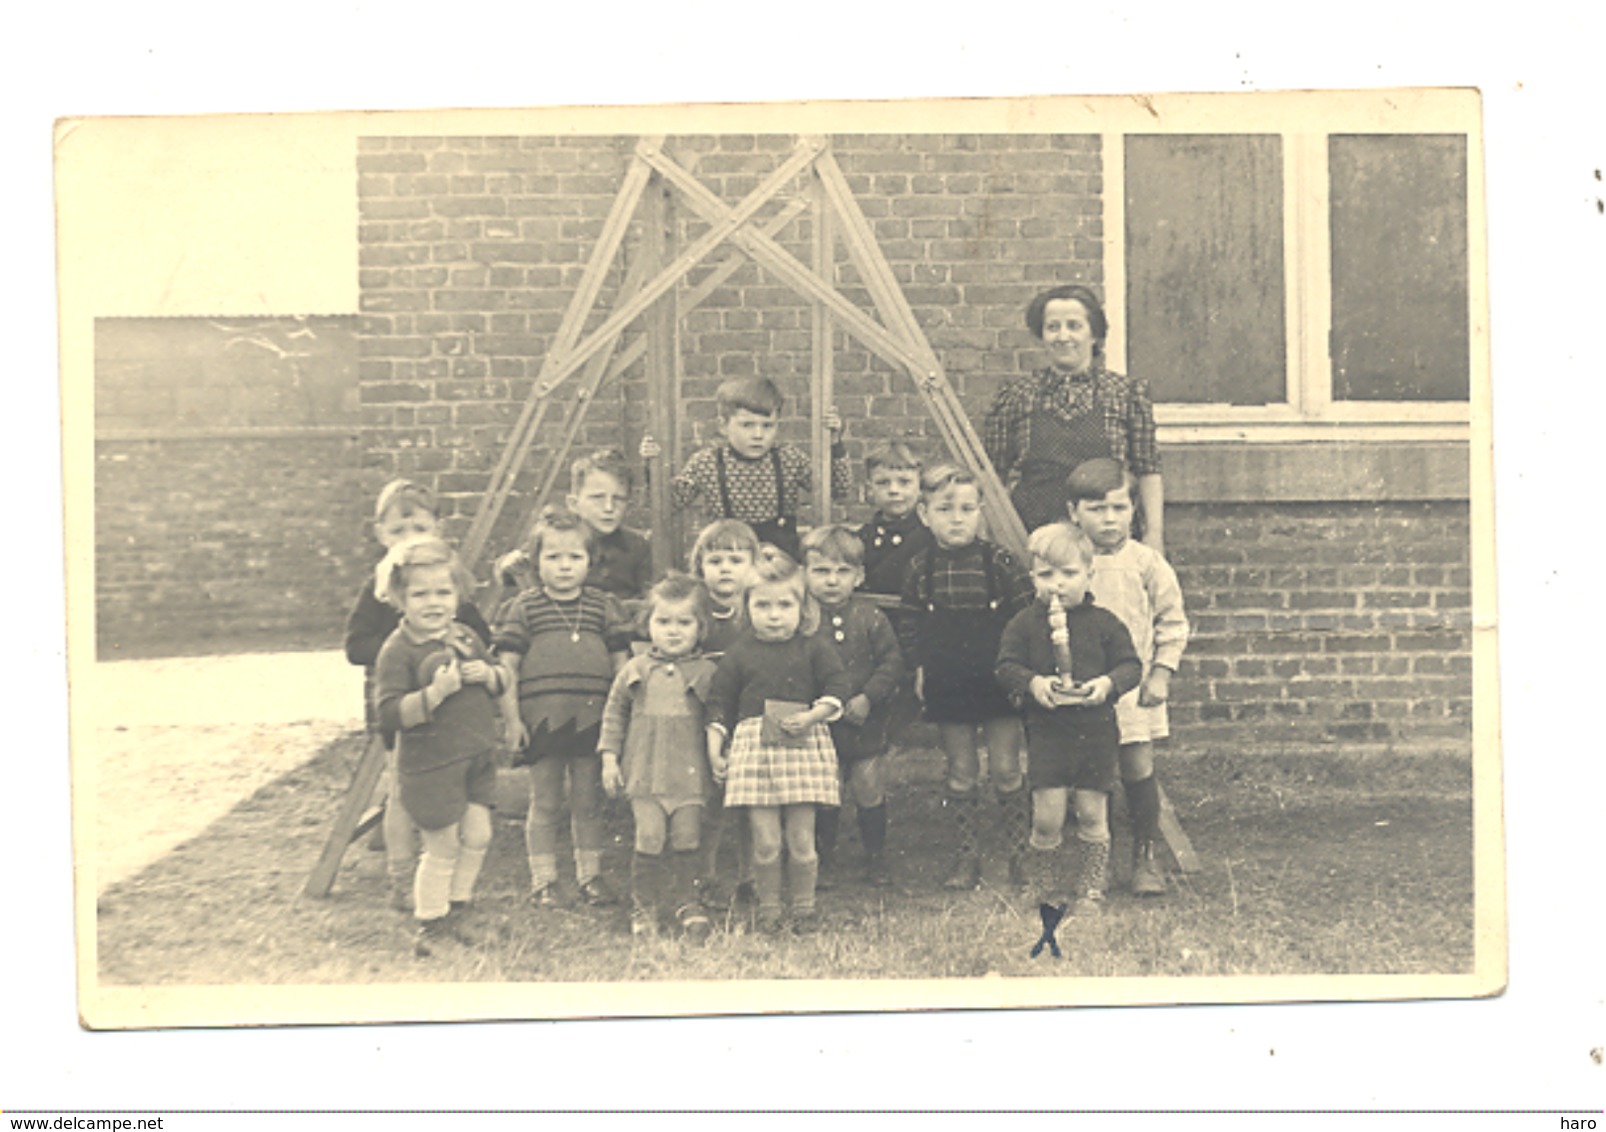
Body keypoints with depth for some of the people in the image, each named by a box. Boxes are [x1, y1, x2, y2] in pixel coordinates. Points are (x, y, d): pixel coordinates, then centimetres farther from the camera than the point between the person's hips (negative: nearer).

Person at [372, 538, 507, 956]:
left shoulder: (465, 636, 6)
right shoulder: (397, 651, -15)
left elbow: (499, 681, 17)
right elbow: (389, 714, -22)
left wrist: (486, 674, -6)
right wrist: (436, 692, -31)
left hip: (477, 757, 7)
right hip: (430, 765, -6)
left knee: (478, 836, 11)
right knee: (443, 847, 2)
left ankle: (455, 910, 29)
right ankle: (431, 924, 19)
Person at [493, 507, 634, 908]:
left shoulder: (604, 607, 5)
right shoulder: (523, 608, -1)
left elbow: (620, 664, 9)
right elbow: (507, 668, -2)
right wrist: (512, 719, -6)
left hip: (592, 721, 2)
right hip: (541, 720, -2)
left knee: (588, 803, 11)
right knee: (544, 805, 7)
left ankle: (590, 875, 23)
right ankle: (542, 880, 17)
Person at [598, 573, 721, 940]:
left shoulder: (706, 672, 2)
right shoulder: (635, 670, 6)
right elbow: (614, 713, 12)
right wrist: (610, 757, 7)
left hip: (690, 774, 0)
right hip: (645, 772, 0)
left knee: (686, 840, 0)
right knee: (649, 839, -6)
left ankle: (686, 902, 18)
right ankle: (643, 905, 11)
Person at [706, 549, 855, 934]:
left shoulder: (814, 650, 4)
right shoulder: (739, 654, 6)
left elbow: (838, 688, 1)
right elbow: (719, 704, 9)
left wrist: (812, 715, -13)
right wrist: (714, 747, 4)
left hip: (804, 747, 0)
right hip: (754, 749, 0)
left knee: (801, 840, 3)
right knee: (765, 842, -1)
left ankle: (804, 906, 19)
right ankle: (768, 908, 15)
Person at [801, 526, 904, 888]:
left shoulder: (870, 617, -6)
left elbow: (892, 661, -6)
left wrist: (868, 698, -16)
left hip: (867, 726, 1)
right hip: (820, 731, 0)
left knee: (871, 796, 11)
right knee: (824, 802, 9)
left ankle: (876, 862, 25)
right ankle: (821, 863, 24)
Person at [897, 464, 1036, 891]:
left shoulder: (999, 562, -7)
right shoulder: (921, 568, -1)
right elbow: (908, 624, 9)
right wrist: (918, 667, 1)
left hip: (998, 681, -2)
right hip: (946, 686, 2)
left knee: (1006, 771, 4)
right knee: (960, 774, 10)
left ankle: (1018, 854, 16)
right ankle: (968, 856, 18)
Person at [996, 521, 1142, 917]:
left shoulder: (1104, 623, 2)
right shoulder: (1023, 624, 1)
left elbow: (1130, 664, 3)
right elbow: (1006, 665, 0)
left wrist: (1108, 683, -16)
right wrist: (1032, 683, -18)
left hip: (1096, 730, 1)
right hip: (1046, 731, -1)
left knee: (1092, 814, 6)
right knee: (1047, 816, -4)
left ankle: (1092, 890, 21)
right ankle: (1046, 891, 15)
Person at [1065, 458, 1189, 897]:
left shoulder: (1147, 564, -1)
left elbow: (1172, 622, 6)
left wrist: (1161, 674, -1)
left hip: (1133, 687, 0)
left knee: (1138, 770, 1)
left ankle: (1146, 856, 16)